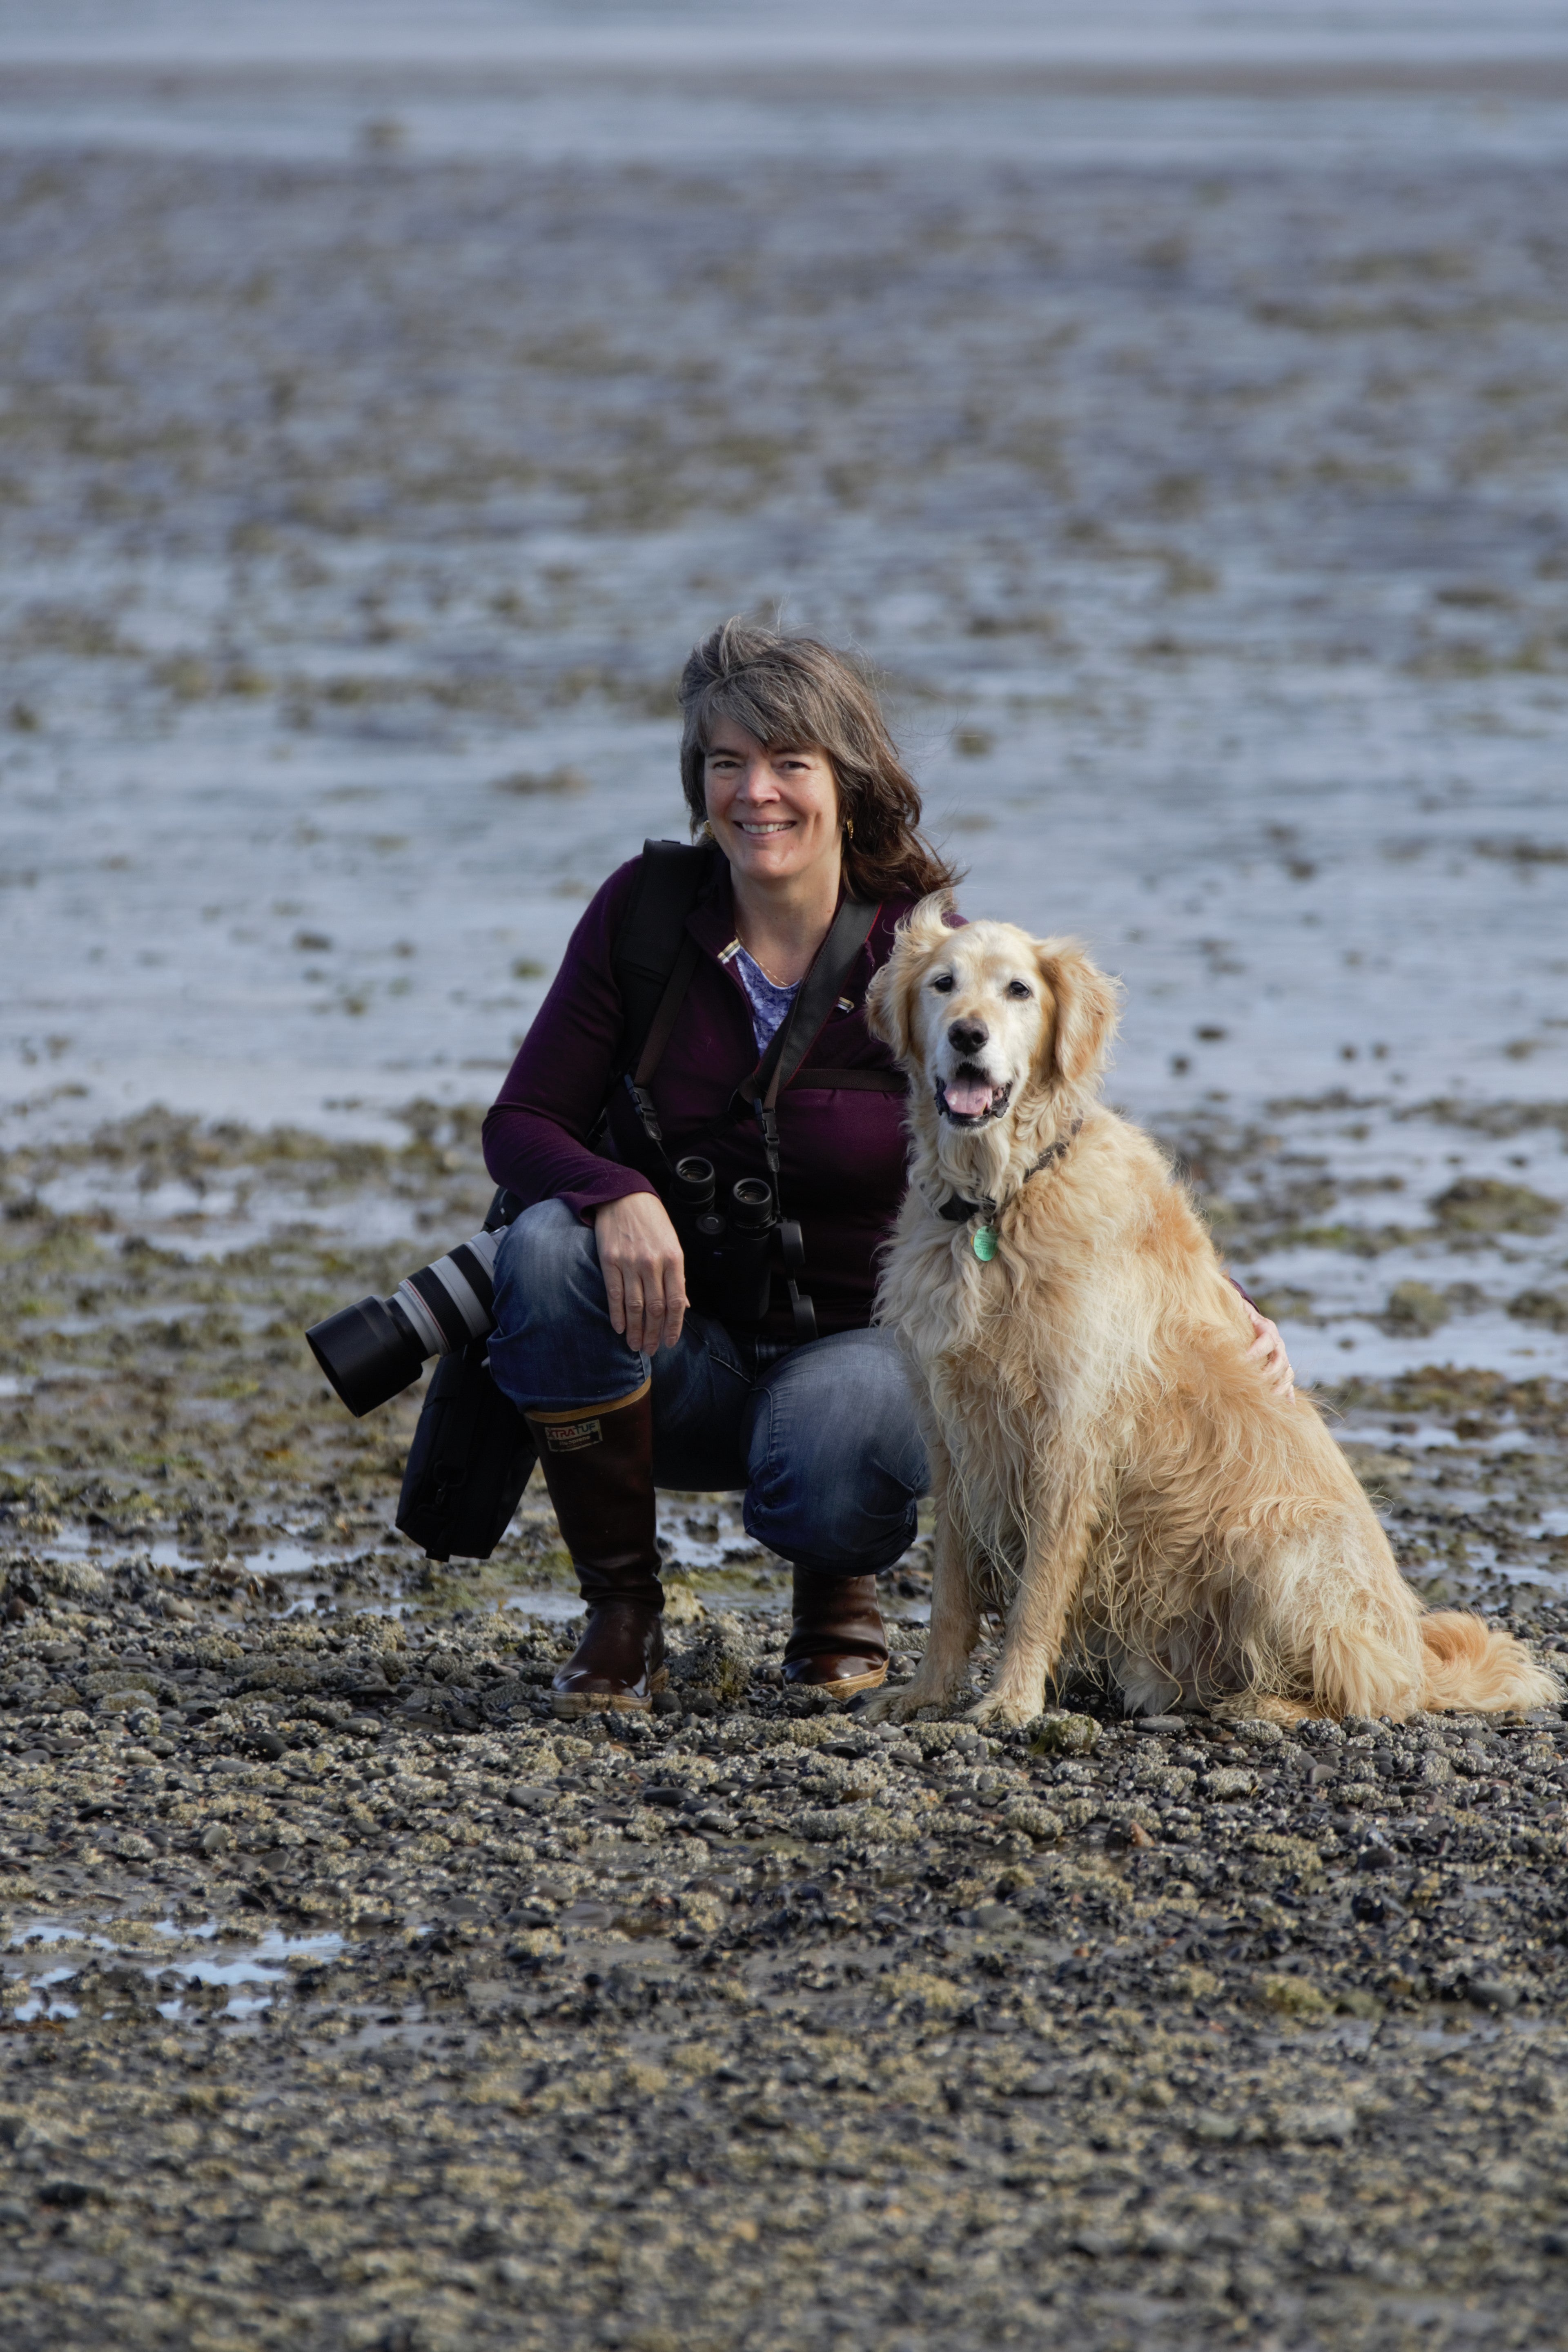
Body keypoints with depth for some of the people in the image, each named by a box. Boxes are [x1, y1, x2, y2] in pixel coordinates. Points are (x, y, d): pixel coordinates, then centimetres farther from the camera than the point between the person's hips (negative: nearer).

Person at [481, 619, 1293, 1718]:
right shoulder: (647, 912, -7)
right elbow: (521, 1127, -6)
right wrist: (617, 1198, -30)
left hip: (858, 1341, -2)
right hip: (677, 1350, 2)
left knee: (826, 1471, -36)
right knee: (549, 1247, -30)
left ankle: (840, 1585, 5)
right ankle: (621, 1615, -13)